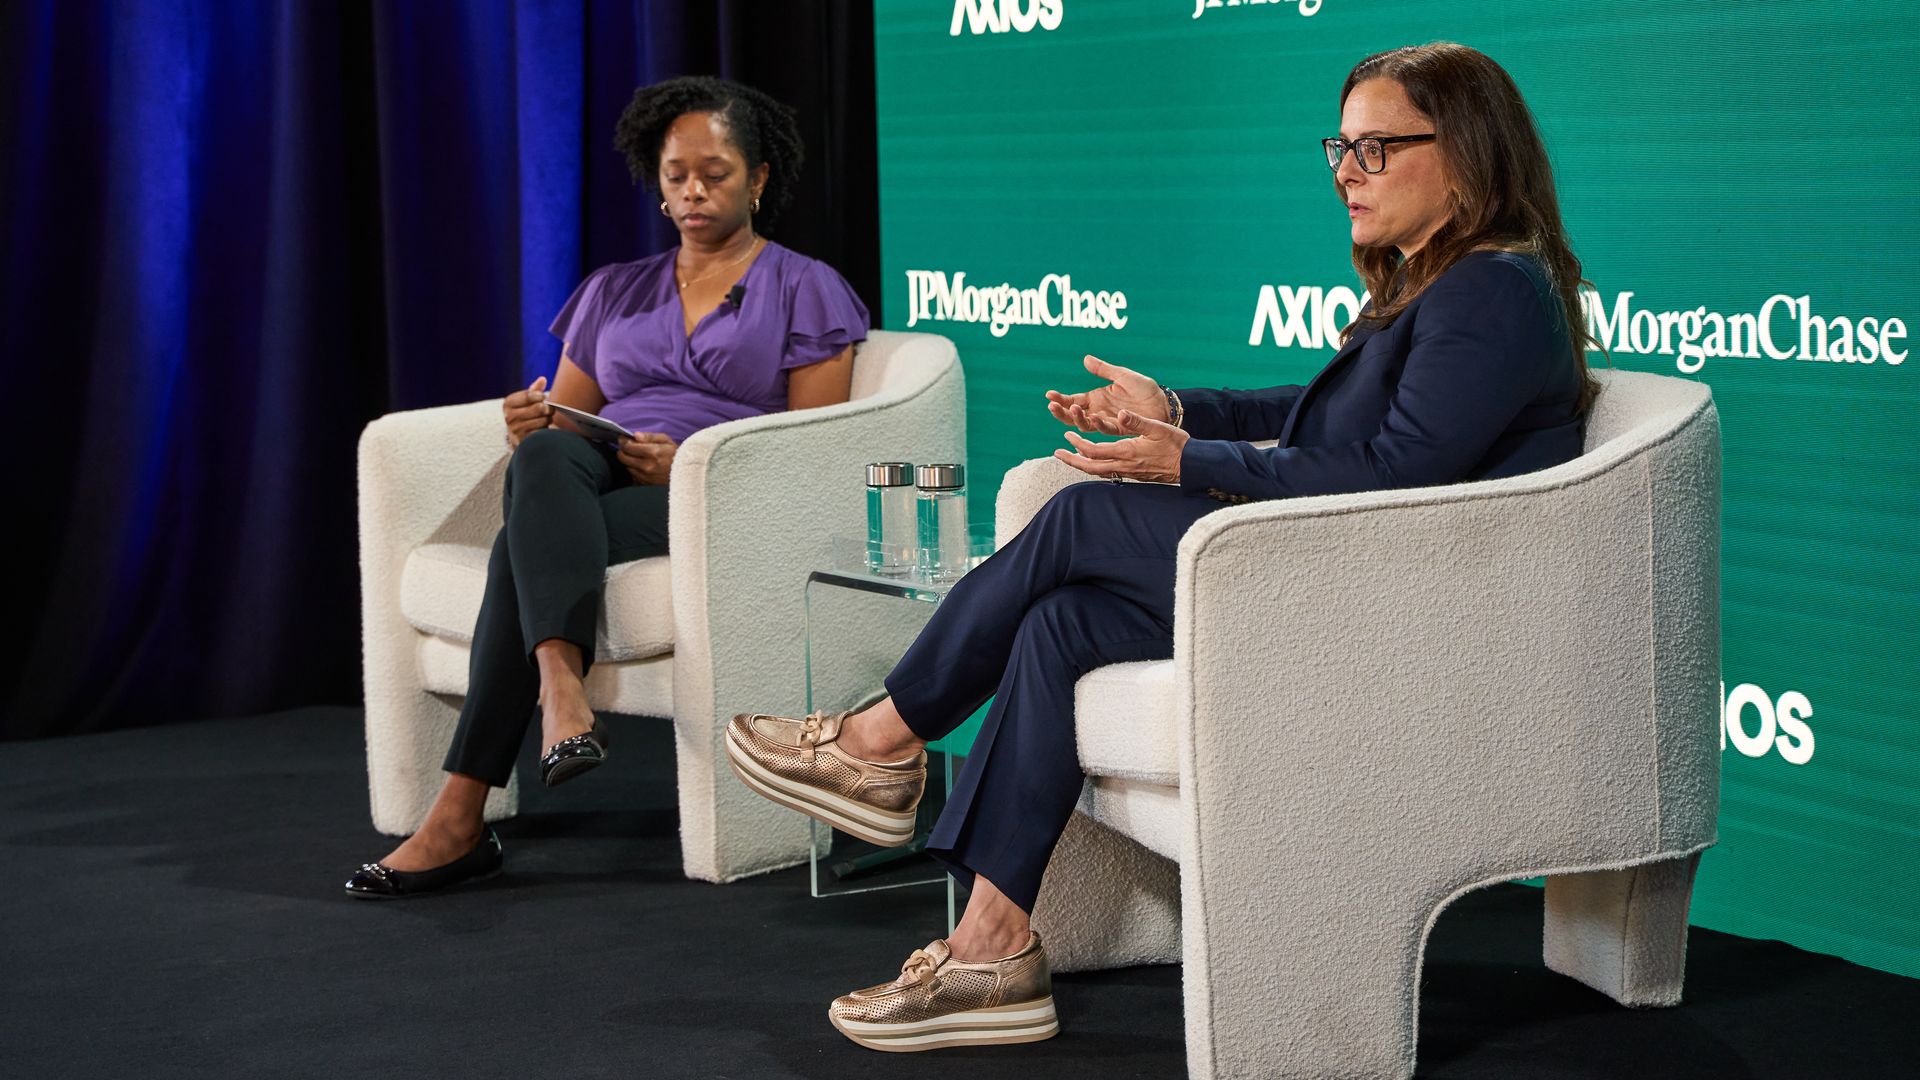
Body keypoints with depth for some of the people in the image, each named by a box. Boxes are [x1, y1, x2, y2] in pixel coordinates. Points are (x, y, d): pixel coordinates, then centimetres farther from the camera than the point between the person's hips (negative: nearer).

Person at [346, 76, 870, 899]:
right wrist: (531, 426, -5)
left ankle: (461, 815, -39)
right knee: (542, 459, -36)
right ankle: (561, 691, -53)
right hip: (596, 485, 4)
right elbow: (565, 420, 22)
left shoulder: (804, 291, 10)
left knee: (522, 549, -32)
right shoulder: (613, 293, 25)